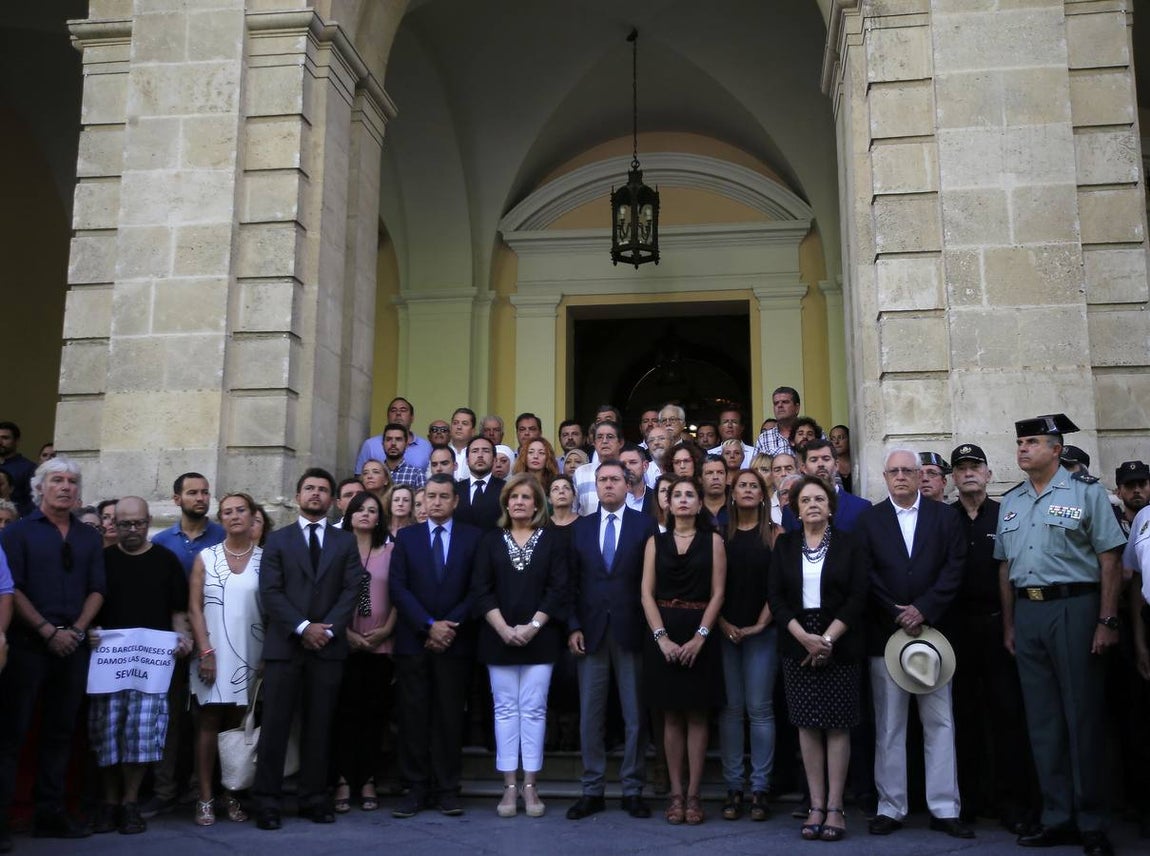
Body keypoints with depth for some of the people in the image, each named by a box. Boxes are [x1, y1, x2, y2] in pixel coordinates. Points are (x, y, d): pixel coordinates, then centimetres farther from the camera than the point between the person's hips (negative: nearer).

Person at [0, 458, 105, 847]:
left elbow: (96, 590, 10)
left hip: (73, 647, 4)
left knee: (60, 731, 8)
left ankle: (50, 814, 15)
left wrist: (76, 629, -5)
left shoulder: (89, 537, 13)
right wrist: (48, 631, -13)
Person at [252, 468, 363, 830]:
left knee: (319, 726, 5)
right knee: (275, 725, -2)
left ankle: (314, 799, 11)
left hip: (328, 646, 1)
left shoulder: (345, 541, 12)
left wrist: (327, 629, -10)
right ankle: (266, 802, 4)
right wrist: (303, 627, -11)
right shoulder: (278, 540, 9)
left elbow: (351, 590, 3)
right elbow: (270, 592, -1)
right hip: (284, 645, -1)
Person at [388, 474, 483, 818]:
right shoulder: (406, 537, 10)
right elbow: (398, 587, 1)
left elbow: (477, 589, 0)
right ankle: (417, 788, 10)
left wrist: (450, 626, -9)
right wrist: (429, 625, -9)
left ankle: (447, 789, 10)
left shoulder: (473, 537, 6)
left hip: (455, 642, -1)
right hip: (413, 641, 1)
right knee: (414, 716, 2)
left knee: (450, 717, 2)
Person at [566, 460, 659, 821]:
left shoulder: (645, 525, 1)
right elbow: (572, 581, 8)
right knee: (590, 716, 6)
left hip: (631, 631, -2)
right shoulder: (580, 527, 10)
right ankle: (592, 791, 16)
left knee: (635, 716, 5)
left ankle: (633, 791, 16)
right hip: (591, 631, 2)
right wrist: (573, 627, -1)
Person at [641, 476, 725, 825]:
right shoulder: (655, 541, 8)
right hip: (663, 635, 1)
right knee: (671, 717, 6)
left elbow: (717, 593, -2)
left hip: (699, 634, -1)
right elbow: (647, 593, 1)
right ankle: (675, 793, 13)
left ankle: (693, 794, 10)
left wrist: (699, 637, -13)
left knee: (696, 716, 3)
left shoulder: (713, 541, 4)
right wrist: (661, 637, -11)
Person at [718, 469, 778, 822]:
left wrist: (760, 624, -9)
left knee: (759, 709, -2)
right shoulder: (721, 534, 8)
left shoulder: (773, 534, 4)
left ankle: (760, 789, 5)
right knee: (730, 709, 3)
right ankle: (733, 788, 8)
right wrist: (723, 623, -6)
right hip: (725, 630, 2)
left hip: (762, 630, -2)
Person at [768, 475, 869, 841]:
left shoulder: (849, 545, 1)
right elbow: (775, 596, 0)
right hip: (798, 645, 2)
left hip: (840, 646, -2)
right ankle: (816, 806, 9)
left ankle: (834, 808, 6)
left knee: (837, 725, 0)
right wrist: (804, 637, -12)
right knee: (807, 725, 3)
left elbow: (858, 597, -5)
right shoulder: (784, 545, 7)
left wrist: (827, 639, -13)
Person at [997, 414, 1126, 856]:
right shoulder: (1011, 501, 13)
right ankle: (1057, 818, 19)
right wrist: (1009, 624, 11)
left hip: (1074, 608, -5)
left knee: (1083, 716, 0)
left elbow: (1109, 560, -7)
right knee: (1042, 719, 9)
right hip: (1027, 611, 5)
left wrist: (1107, 621, -12)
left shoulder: (1086, 491, -3)